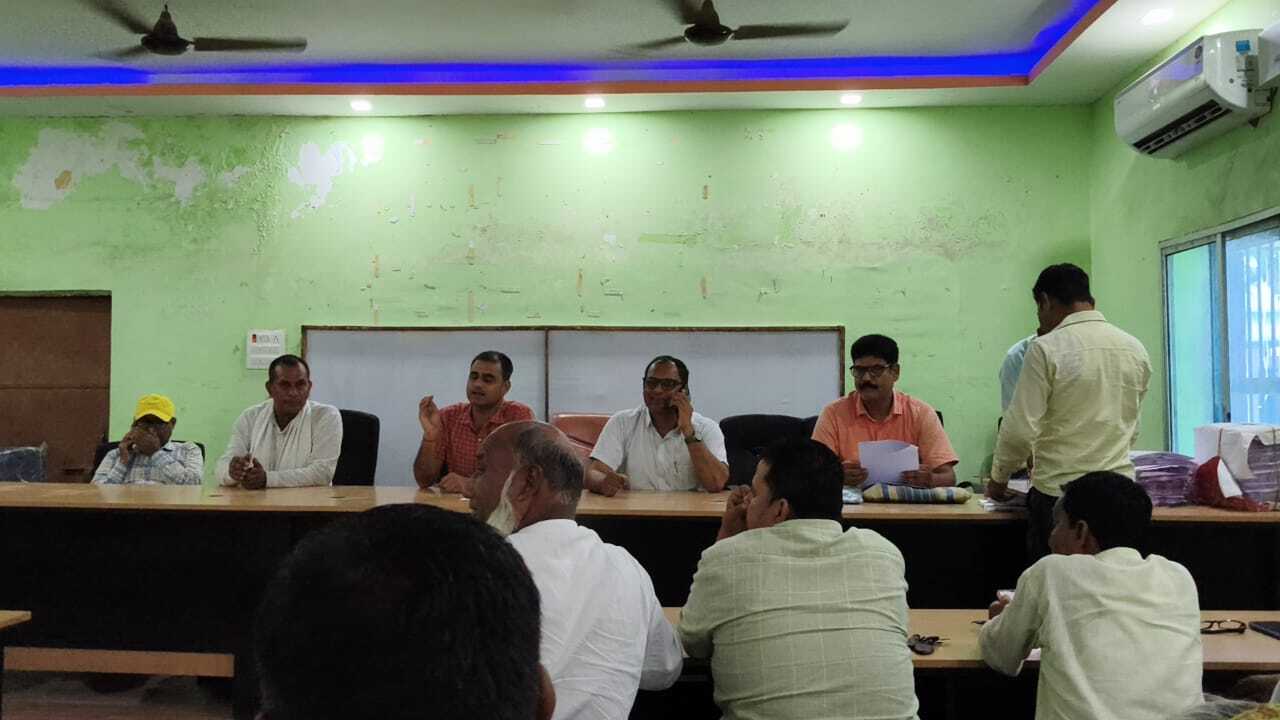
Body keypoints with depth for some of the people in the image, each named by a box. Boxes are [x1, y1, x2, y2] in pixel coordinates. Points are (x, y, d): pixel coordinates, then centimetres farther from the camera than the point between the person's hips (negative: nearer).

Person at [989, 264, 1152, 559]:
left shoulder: (1047, 349, -11)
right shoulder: (1135, 349, 6)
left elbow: (1021, 429, -12)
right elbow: (1130, 430, 17)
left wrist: (999, 478, 4)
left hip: (1060, 493, -5)